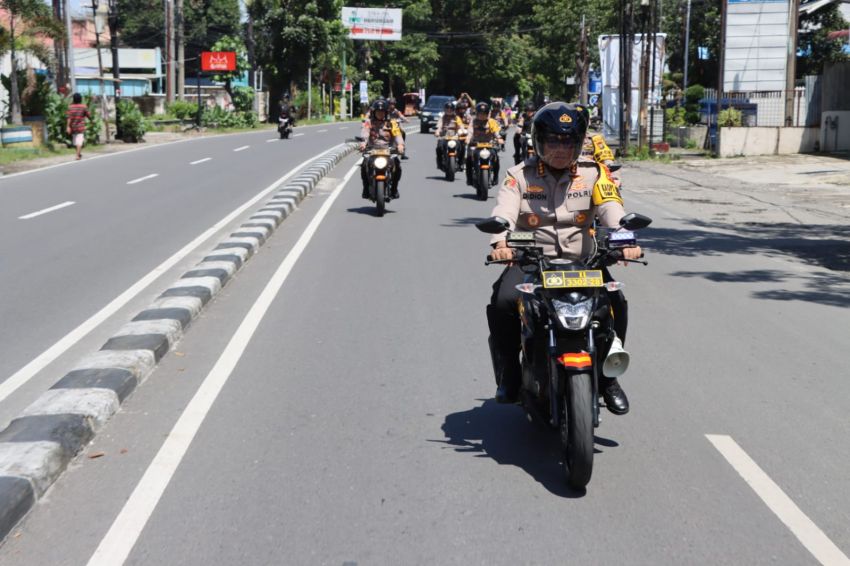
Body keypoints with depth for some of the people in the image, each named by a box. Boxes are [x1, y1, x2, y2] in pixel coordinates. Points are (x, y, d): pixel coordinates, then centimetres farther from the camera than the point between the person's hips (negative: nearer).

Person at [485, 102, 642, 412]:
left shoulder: (593, 174, 5)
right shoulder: (520, 175, 3)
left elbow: (612, 210, -10)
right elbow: (504, 211, -14)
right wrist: (501, 243, -37)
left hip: (581, 261, 1)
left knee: (615, 302, -22)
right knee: (503, 302, -27)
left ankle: (608, 376, 0)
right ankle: (510, 375, -5)